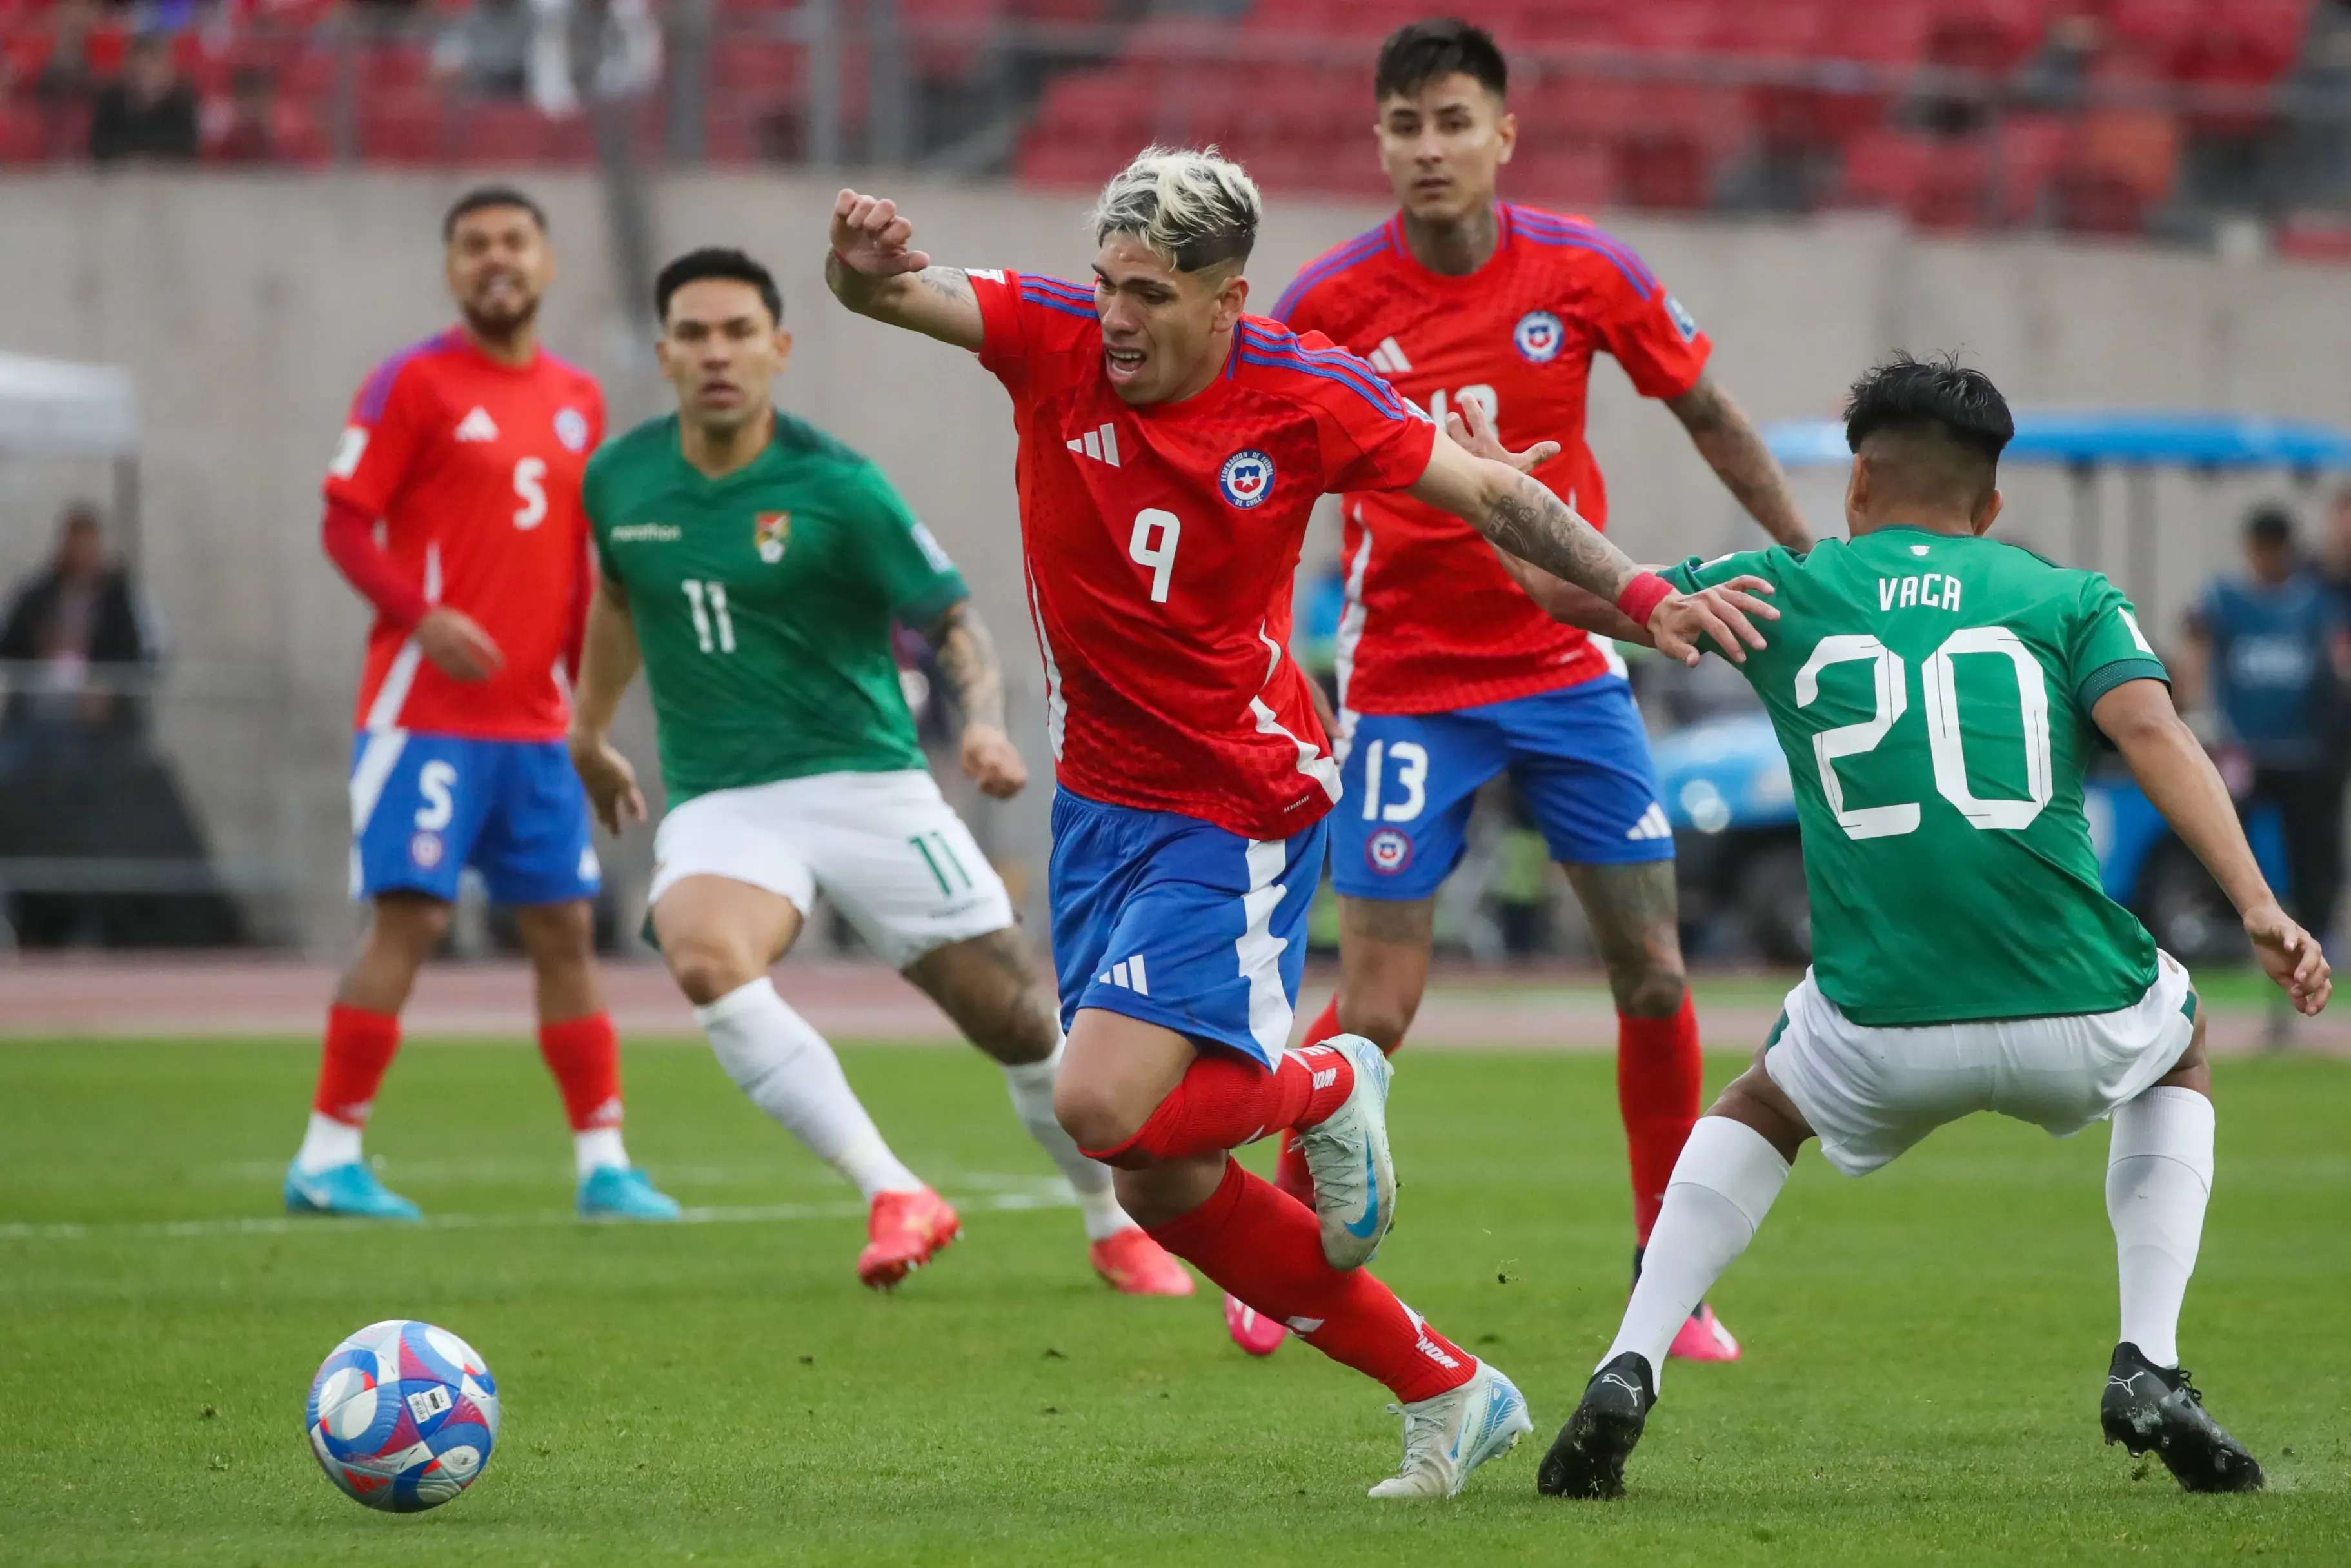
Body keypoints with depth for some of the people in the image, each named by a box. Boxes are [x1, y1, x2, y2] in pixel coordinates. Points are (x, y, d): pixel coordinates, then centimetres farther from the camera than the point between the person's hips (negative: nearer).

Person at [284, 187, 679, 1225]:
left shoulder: (577, 399, 13)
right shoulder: (413, 383, -4)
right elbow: (345, 524, -8)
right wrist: (422, 614, -23)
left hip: (535, 720, 6)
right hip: (426, 709, -6)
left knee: (564, 924, 5)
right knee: (409, 917, -10)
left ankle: (603, 1164, 9)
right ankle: (327, 1157, -4)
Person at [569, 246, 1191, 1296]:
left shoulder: (836, 488, -10)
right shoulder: (620, 479, 2)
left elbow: (954, 621, -9)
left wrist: (983, 722, -28)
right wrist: (588, 732, 31)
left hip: (864, 785, -2)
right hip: (718, 805, 2)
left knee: (1019, 1020, -1)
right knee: (703, 956, -32)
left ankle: (1114, 1227, 27)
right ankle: (894, 1198, -27)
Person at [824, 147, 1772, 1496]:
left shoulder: (1306, 396, -13)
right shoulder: (1055, 338, -9)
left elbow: (1491, 495, 0)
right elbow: (894, 292, -23)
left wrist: (1641, 593, -6)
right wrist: (865, 260, -46)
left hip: (1240, 814, -5)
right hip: (1100, 801, 5)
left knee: (1105, 1107, -23)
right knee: (1164, 1189, 8)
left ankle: (1326, 1088, 8)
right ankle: (1450, 1394, 21)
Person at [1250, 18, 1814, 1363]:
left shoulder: (1585, 272, -7)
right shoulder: (1328, 305, -12)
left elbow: (1708, 414, 7)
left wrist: (1812, 561, 8)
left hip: (1570, 662, 2)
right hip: (1409, 683, -2)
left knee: (1654, 973, 0)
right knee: (1375, 1012, -7)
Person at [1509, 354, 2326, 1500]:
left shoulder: (1787, 589, 15)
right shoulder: (2069, 596, 13)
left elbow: (1567, 585, 22)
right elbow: (2153, 734, -6)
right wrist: (2258, 908, -13)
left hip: (1883, 1036, 0)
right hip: (2076, 1019, 0)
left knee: (1759, 1110, 34)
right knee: (2179, 1059, 36)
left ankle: (1629, 1372, 13)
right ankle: (2147, 1371, 18)